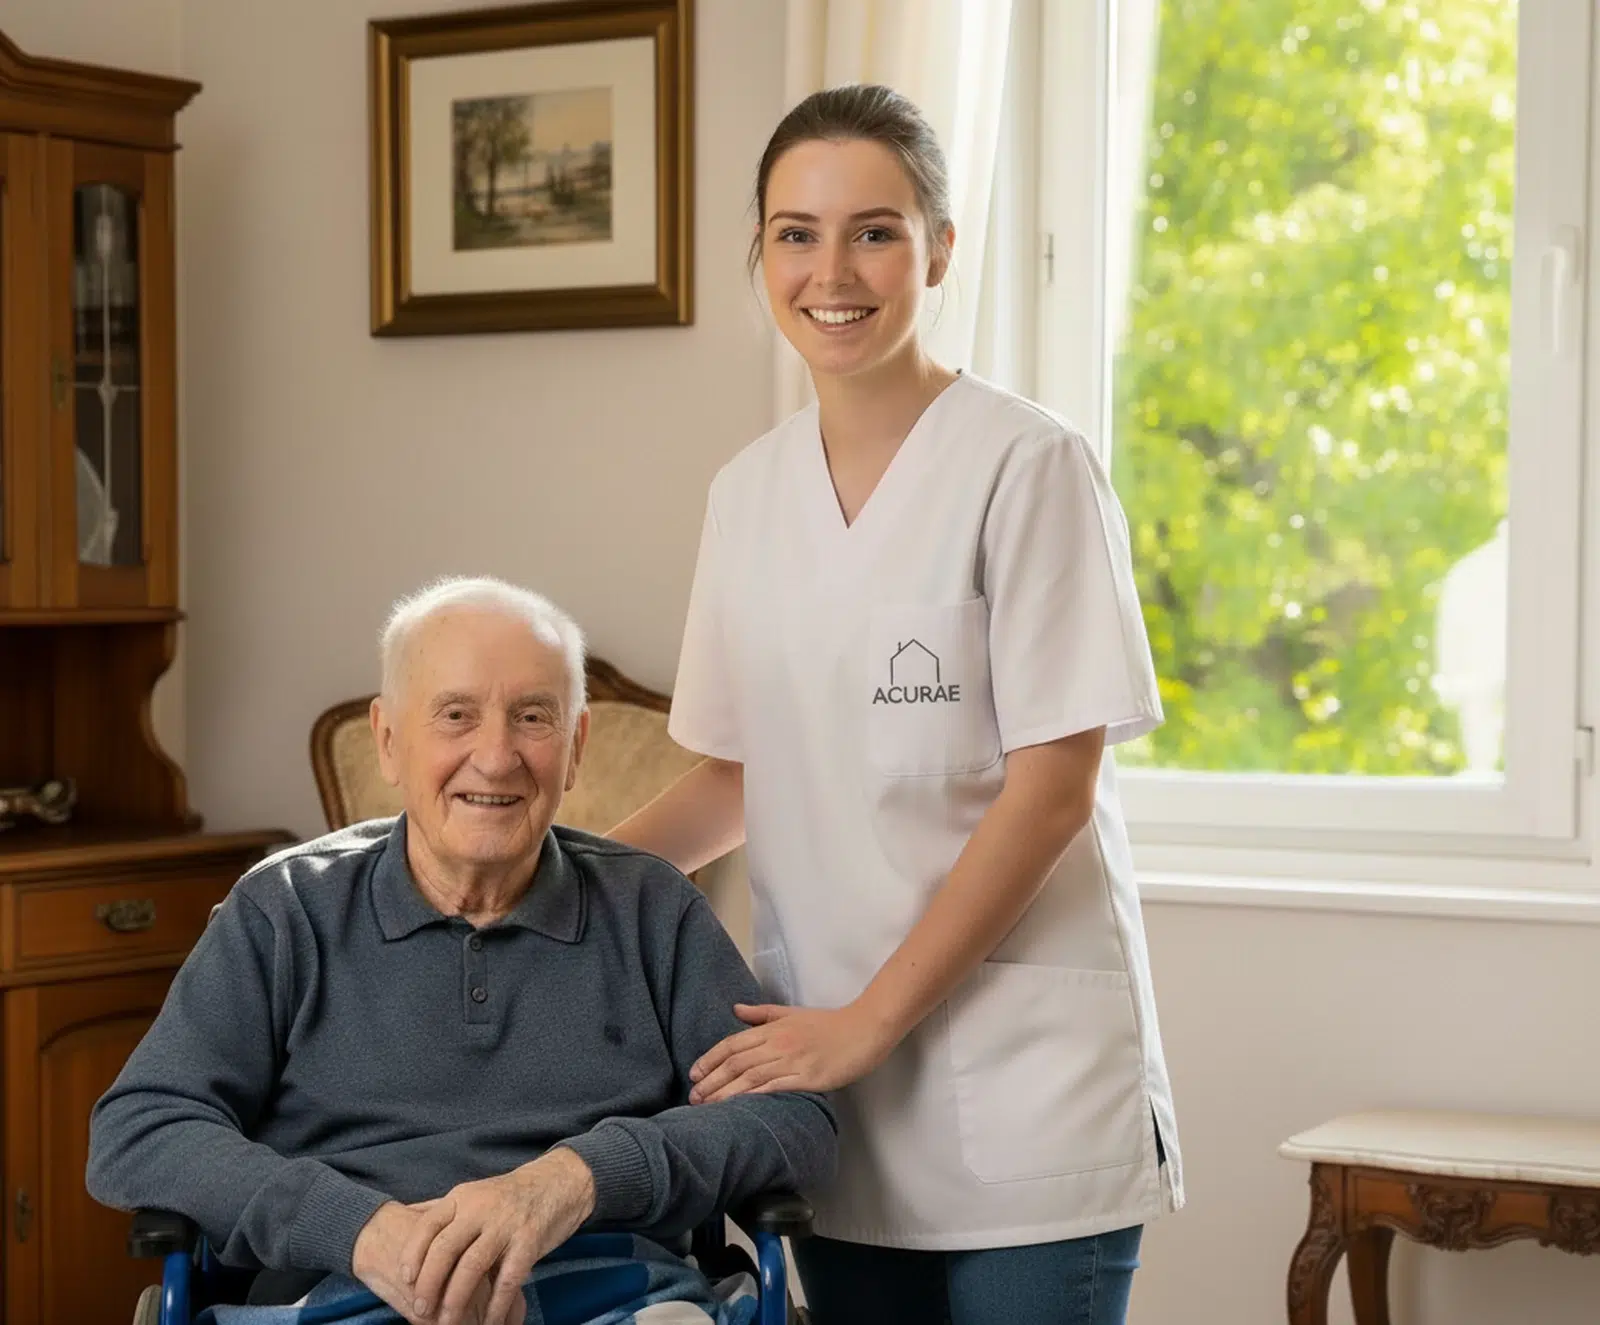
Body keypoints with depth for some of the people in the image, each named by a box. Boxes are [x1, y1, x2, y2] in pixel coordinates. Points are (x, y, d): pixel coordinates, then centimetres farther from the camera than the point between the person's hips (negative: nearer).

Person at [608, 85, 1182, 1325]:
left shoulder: (1027, 465, -9)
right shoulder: (749, 490, 8)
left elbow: (1051, 790, -12)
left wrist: (868, 1022, -13)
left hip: (1023, 1086, -5)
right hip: (829, 1079, 5)